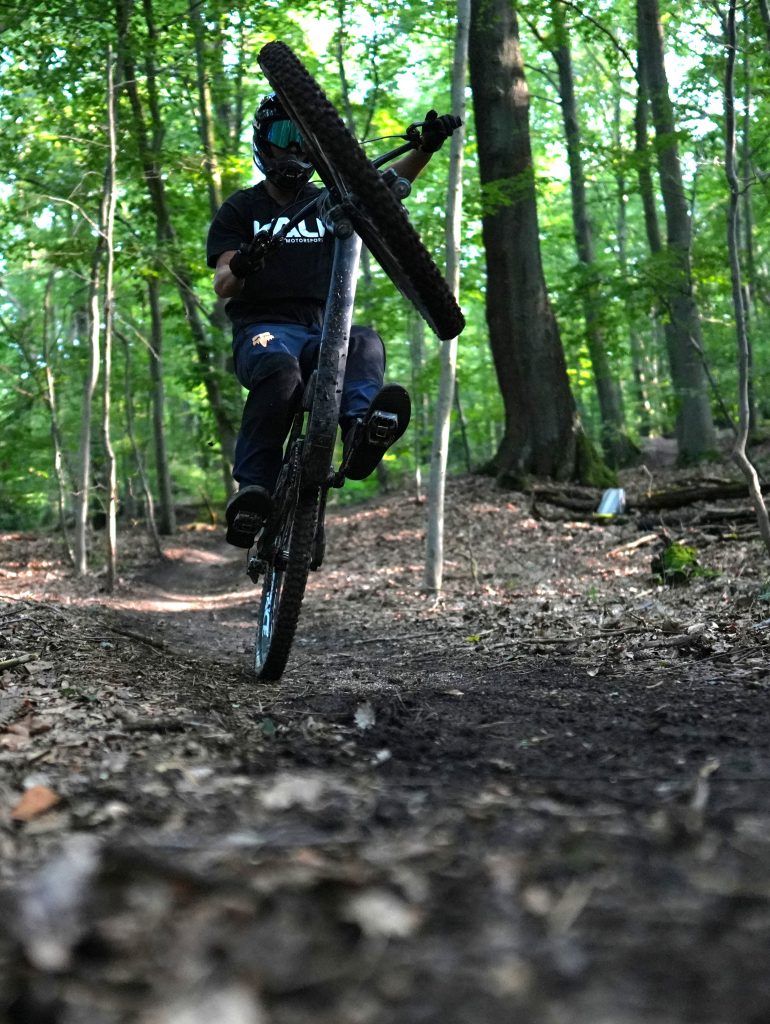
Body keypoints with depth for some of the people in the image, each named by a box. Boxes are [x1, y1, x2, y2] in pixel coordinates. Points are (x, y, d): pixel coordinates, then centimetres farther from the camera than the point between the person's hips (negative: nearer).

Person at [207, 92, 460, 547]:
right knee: (280, 368, -38)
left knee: (365, 342, -32)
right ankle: (254, 488, -43)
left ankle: (362, 427, -61)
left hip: (322, 329, 3)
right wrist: (239, 268, -24)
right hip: (264, 326, -3)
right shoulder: (241, 210, 13)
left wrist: (428, 146, -16)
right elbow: (223, 286, 1)